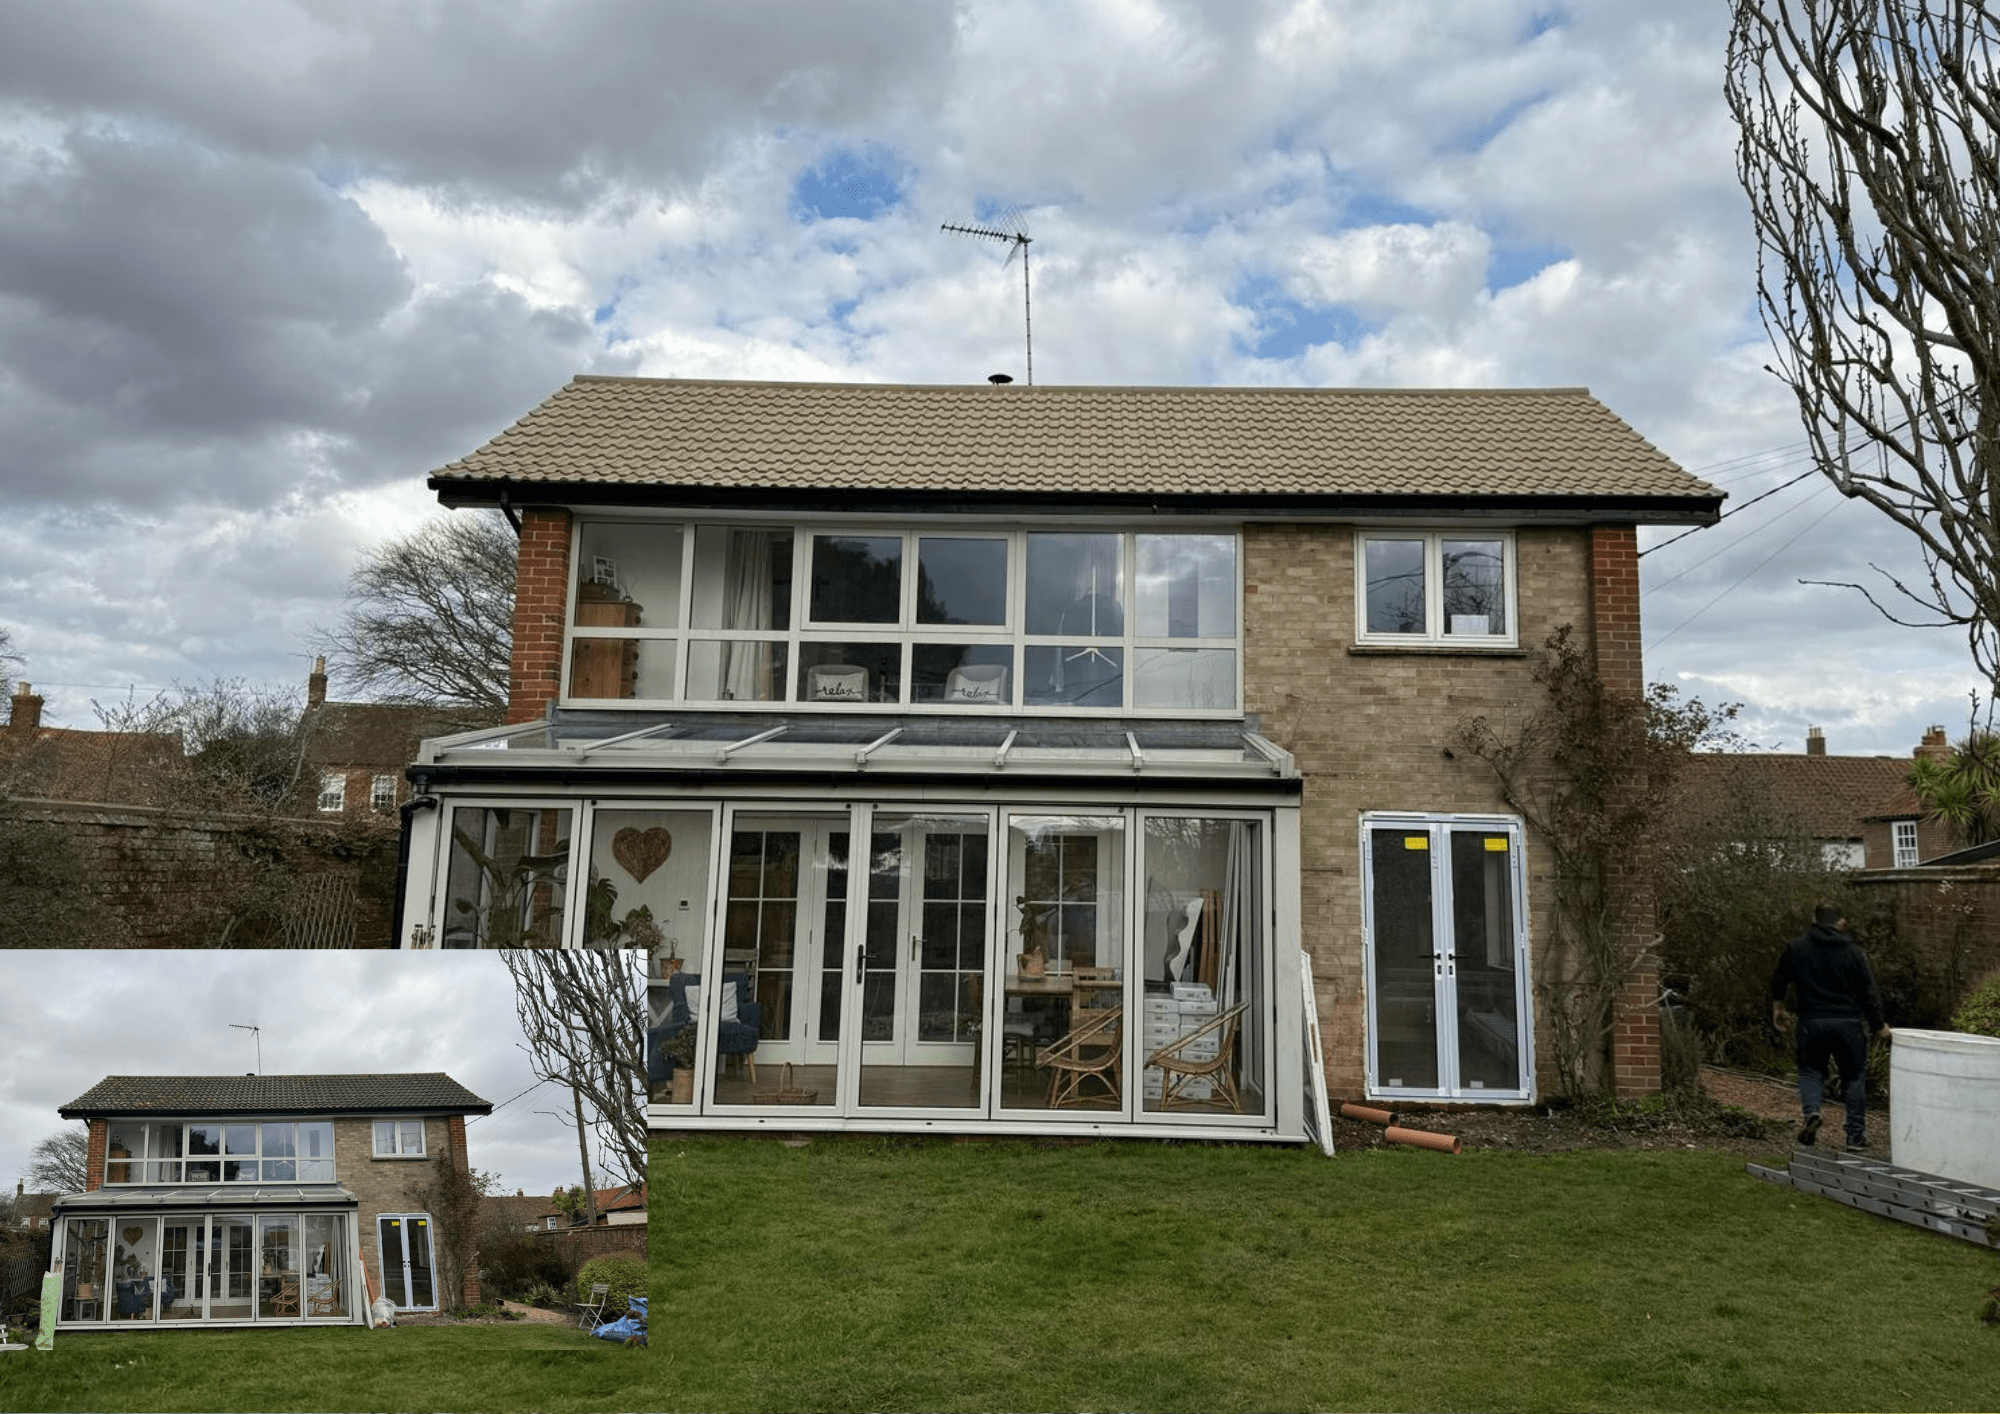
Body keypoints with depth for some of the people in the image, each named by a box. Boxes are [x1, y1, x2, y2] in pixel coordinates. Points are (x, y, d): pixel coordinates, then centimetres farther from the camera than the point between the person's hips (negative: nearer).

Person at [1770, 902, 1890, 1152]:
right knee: (1855, 1077, 12)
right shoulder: (1854, 953, -1)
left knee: (1811, 1069, 16)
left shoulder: (1795, 948, 1)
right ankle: (1856, 1138, 13)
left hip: (1812, 1021, 0)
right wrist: (1878, 1026, 11)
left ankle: (1811, 1111, -11)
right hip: (1849, 1023, 0)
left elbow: (1779, 980, 11)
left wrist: (1778, 1007, 27)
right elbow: (1870, 993, -1)